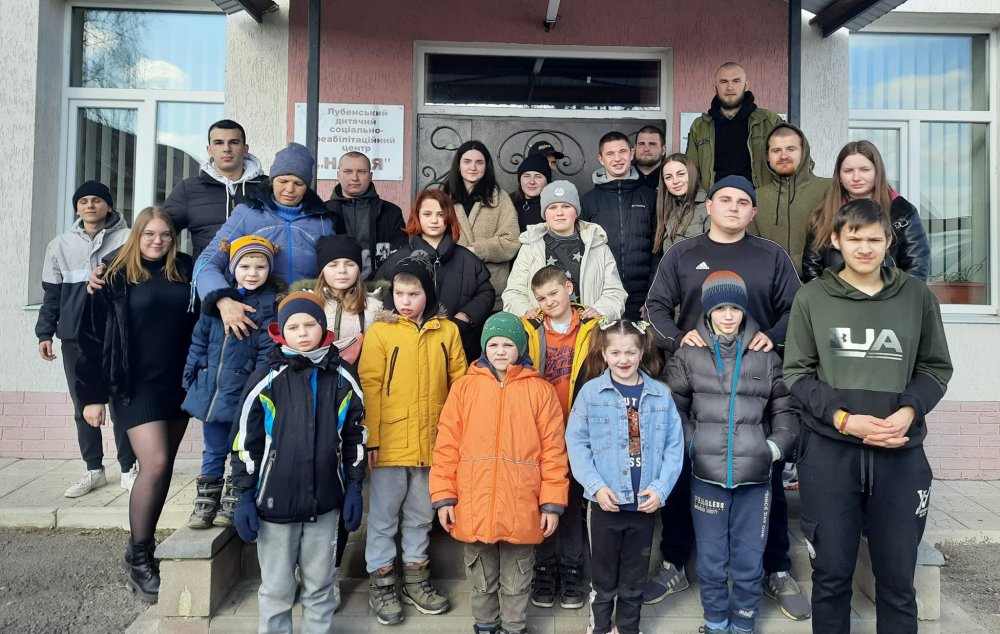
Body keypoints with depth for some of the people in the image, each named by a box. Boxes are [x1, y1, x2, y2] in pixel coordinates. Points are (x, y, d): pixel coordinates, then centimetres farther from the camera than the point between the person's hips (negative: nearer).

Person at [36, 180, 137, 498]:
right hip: (75, 338, 3)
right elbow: (52, 294, 11)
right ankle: (93, 470, 19)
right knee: (83, 406, 8)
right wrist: (45, 333, 5)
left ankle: (128, 469, 11)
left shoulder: (127, 240, -1)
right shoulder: (60, 245, 9)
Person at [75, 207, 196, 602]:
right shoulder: (116, 274, -4)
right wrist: (92, 394, -6)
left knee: (163, 467, 10)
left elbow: (199, 326, 9)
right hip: (137, 386, -4)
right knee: (154, 465, -11)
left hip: (178, 384, 4)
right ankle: (138, 558, 5)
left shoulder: (185, 272, 5)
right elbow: (93, 335, -4)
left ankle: (144, 546, 25)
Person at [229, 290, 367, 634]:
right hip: (275, 502, -2)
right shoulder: (267, 380, -8)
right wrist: (245, 496, -5)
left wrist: (354, 487, 6)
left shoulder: (343, 379, 0)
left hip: (325, 502, 2)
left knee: (320, 585, 14)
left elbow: (355, 435, 8)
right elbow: (245, 441, -4)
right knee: (276, 588, 11)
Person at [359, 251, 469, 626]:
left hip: (432, 443, 3)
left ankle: (416, 579, 34)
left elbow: (460, 384, 5)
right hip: (390, 443, -2)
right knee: (383, 517, 10)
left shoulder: (447, 331, 2)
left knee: (421, 516, 18)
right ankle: (381, 584, 26)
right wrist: (371, 439, -11)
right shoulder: (379, 332, -4)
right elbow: (370, 388, -7)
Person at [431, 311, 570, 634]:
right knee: (482, 580, 18)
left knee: (516, 582, 14)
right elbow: (446, 446, 1)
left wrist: (552, 502, -5)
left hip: (522, 508, -1)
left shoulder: (540, 390, -1)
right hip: (474, 508, 1)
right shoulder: (464, 387, 1)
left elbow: (553, 450, -2)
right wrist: (444, 496, -3)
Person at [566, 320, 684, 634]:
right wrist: (596, 485, -15)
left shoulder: (661, 394, -1)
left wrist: (660, 488, -9)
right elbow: (576, 443, -7)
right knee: (603, 576, 14)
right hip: (605, 502, -1)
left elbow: (674, 445, -1)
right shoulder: (590, 392, -5)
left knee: (634, 578, 18)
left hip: (645, 503, 2)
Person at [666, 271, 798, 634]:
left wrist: (777, 445, -4)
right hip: (706, 475, 0)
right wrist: (691, 444, -9)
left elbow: (785, 409, 9)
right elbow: (674, 408, 2)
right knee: (711, 562, 12)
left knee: (749, 563, 11)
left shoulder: (766, 356, 5)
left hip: (755, 476, 1)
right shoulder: (688, 356, 3)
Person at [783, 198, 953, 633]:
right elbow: (797, 373, 0)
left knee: (898, 577, 11)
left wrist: (909, 411, -10)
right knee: (831, 574, 10)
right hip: (828, 451, -1)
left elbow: (936, 367, 9)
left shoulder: (917, 296, 4)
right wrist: (843, 418, -14)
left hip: (900, 453, 1)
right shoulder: (811, 298, 0)